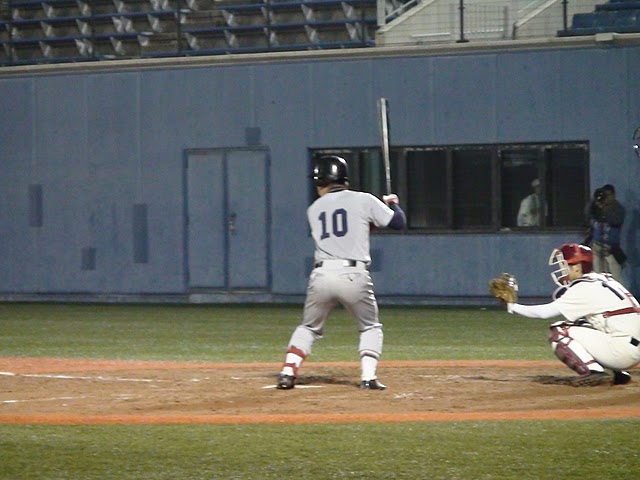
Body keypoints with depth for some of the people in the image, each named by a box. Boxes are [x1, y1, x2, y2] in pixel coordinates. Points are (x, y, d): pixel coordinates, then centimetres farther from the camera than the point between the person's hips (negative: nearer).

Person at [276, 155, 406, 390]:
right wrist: (392, 203, 28)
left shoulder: (313, 210, 15)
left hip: (321, 276, 2)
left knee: (308, 327, 20)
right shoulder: (362, 200, 4)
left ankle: (288, 372, 5)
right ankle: (368, 376, 0)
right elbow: (398, 222, 6)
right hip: (353, 276, -2)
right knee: (370, 328, 17)